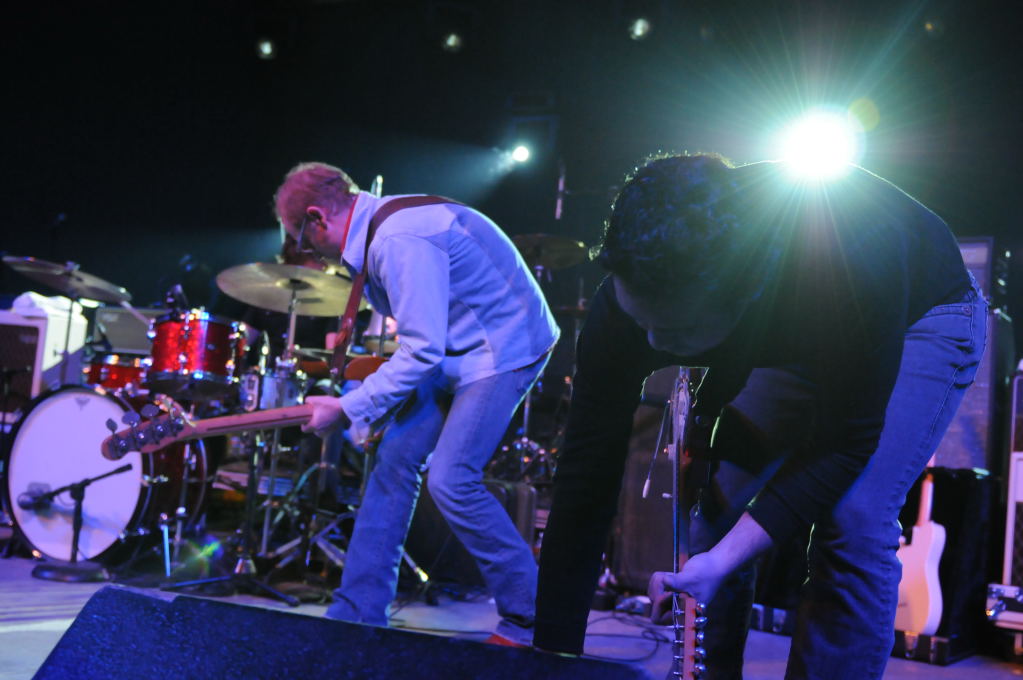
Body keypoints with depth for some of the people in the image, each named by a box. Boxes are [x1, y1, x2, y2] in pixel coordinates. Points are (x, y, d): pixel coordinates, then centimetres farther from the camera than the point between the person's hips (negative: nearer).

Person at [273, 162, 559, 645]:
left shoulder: (401, 239, -27)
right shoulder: (376, 230, 5)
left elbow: (422, 351, -27)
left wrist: (350, 409, -20)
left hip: (504, 347, -10)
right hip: (455, 347, 10)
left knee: (451, 480, -17)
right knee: (395, 458, 3)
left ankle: (532, 623, -1)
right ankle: (356, 614, 11)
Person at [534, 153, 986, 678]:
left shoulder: (855, 260, -44)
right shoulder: (626, 300, -32)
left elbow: (847, 443, -32)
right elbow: (587, 477, -29)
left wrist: (722, 560, -38)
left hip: (919, 316, -3)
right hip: (793, 338, 4)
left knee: (853, 524, -22)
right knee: (713, 501, -6)